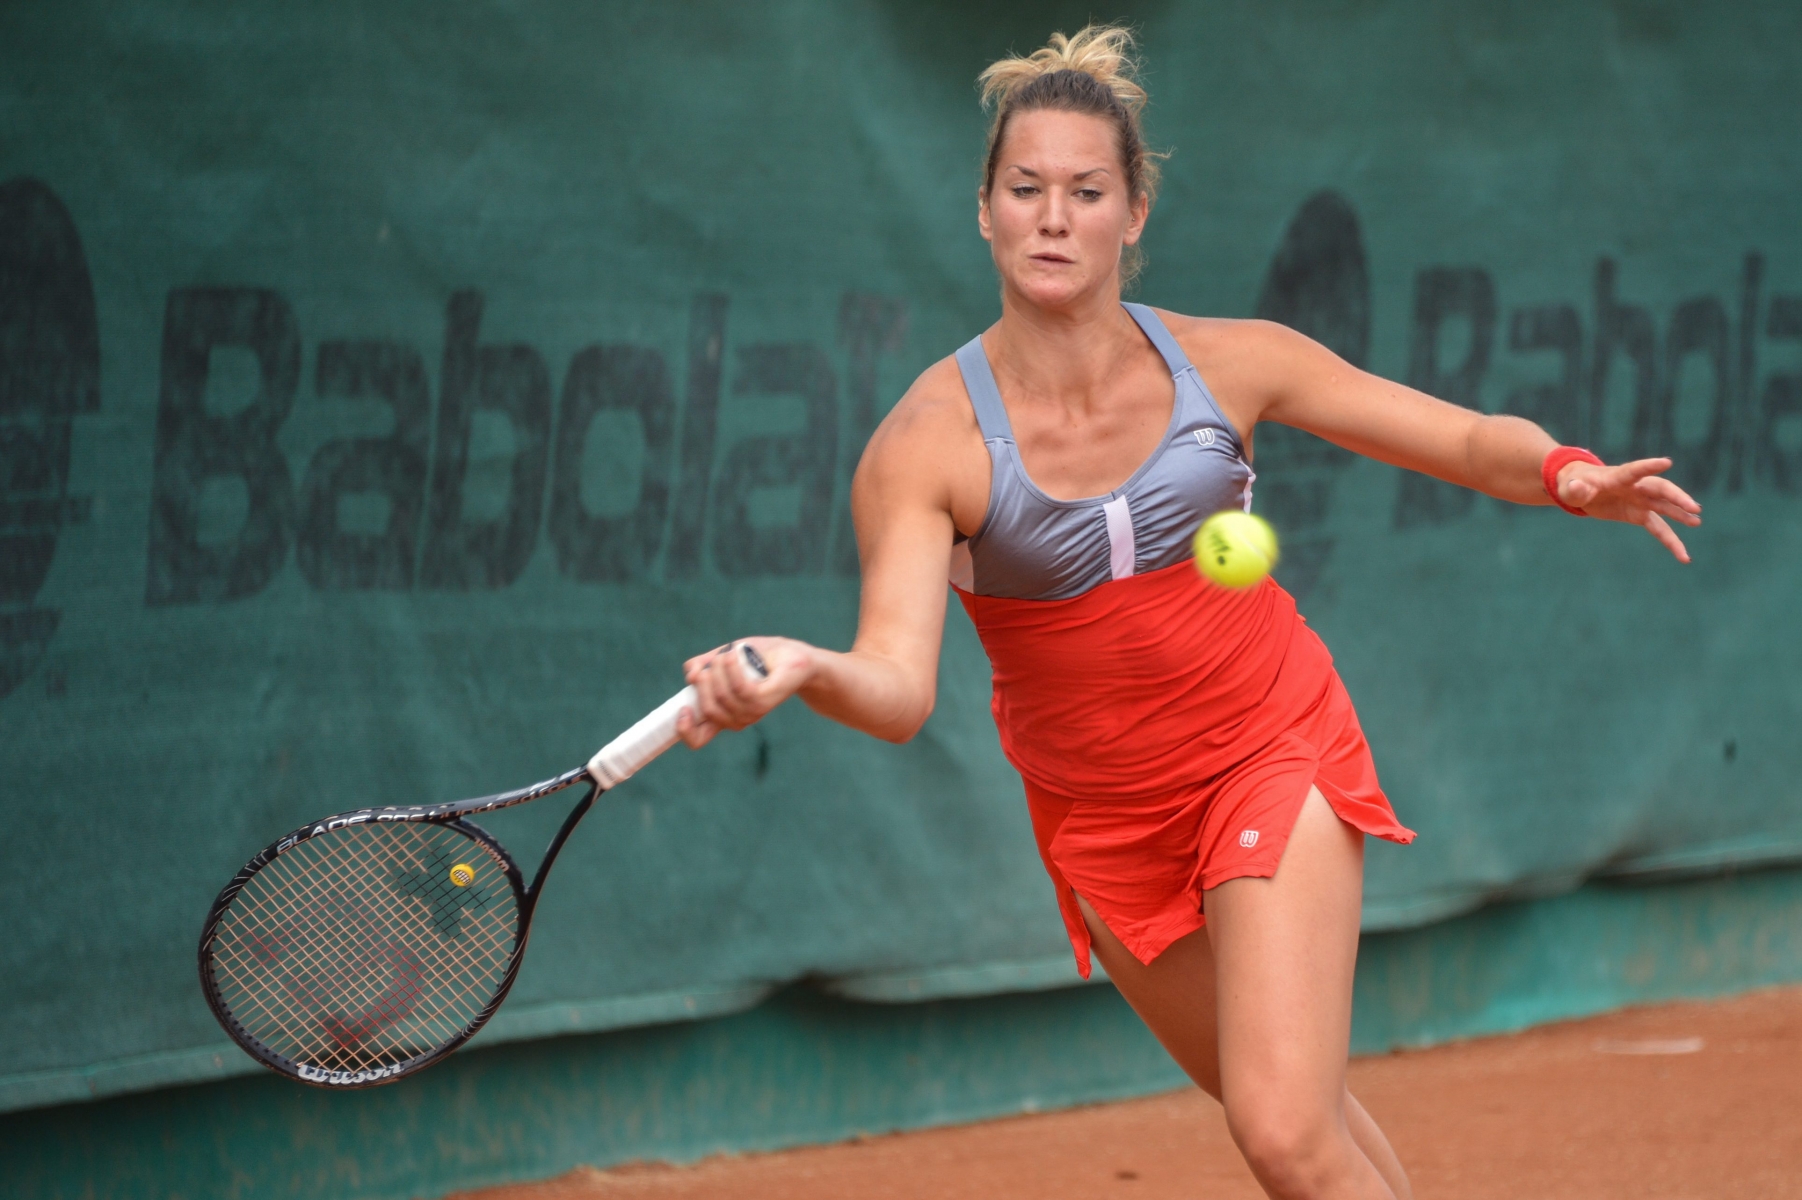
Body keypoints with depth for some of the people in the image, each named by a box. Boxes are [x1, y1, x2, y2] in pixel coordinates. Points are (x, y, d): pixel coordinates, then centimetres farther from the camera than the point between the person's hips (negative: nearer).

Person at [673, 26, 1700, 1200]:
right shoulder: (927, 445, -17)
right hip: (1102, 824, 1)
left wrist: (1569, 475, -25)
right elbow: (899, 683, -29)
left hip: (1275, 761, -1)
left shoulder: (1230, 363, -11)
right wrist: (803, 670, -52)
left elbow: (1477, 440, -2)